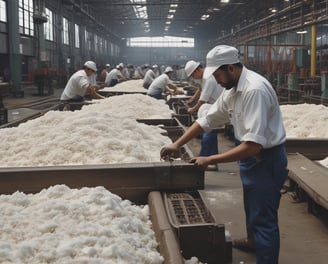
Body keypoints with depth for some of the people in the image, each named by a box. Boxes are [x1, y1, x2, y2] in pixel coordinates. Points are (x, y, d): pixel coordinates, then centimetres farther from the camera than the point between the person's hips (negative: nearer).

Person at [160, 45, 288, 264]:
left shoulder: (254, 90, -30)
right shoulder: (233, 89, 1)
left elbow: (253, 145, -35)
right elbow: (207, 120, 9)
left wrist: (210, 160, -29)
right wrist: (177, 144, 3)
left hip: (266, 159, -10)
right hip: (252, 156, 10)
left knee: (264, 218, -2)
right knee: (252, 206, 29)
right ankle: (253, 241, 53)